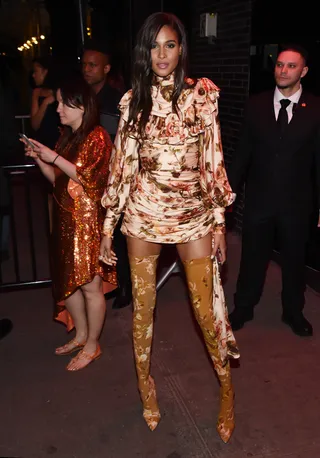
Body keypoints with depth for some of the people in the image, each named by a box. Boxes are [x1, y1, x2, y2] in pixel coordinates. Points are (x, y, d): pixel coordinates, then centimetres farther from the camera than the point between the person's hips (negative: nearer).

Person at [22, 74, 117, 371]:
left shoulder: (97, 136, -8)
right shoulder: (67, 137, 15)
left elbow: (89, 178, -16)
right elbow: (57, 179, 15)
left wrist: (54, 157, -17)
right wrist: (39, 159, 1)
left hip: (88, 219, -8)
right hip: (66, 218, 8)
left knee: (90, 284, 1)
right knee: (68, 280, 13)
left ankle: (92, 346, 16)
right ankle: (81, 335, 31)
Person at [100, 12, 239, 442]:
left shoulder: (202, 94, 0)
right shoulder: (134, 100, 4)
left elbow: (213, 159, 1)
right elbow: (122, 162, 5)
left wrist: (219, 219, -2)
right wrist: (108, 225, 4)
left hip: (193, 212, -1)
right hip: (143, 212, 2)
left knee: (206, 308, 2)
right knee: (143, 305, 11)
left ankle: (227, 387, 28)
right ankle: (145, 383, 35)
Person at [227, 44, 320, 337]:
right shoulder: (256, 105, 0)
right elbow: (244, 152, 3)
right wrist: (230, 189, 2)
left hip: (296, 202, 0)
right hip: (258, 199, 1)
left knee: (294, 260, 15)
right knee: (252, 258, 13)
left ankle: (293, 312, 36)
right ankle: (243, 308, 33)